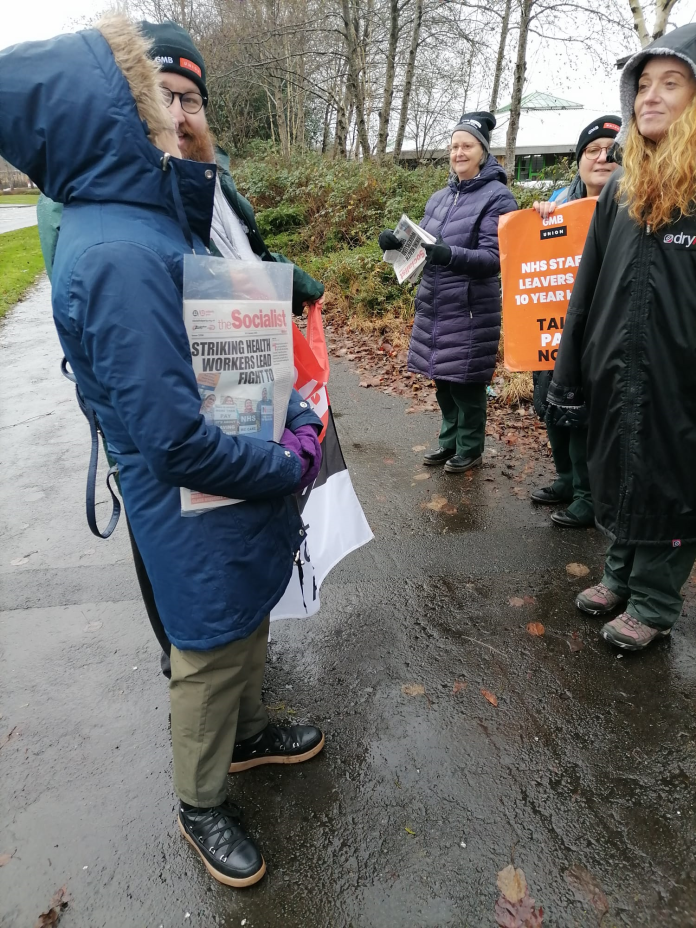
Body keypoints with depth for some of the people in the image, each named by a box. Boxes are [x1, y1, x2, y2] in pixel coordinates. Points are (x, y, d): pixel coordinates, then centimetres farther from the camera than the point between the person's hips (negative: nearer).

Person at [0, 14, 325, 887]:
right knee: (210, 655, 14)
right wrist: (290, 466, -17)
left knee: (247, 626, 27)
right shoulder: (118, 255, -28)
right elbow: (174, 439, -30)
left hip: (243, 497, 9)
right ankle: (201, 804, 42)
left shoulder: (148, 223, 3)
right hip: (201, 519, -8)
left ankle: (245, 733, 55)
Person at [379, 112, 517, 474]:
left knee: (466, 380, 1)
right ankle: (450, 440, 31)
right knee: (442, 378, 14)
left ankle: (470, 448, 19)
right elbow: (421, 240, 17)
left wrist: (451, 255, -31)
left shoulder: (498, 197, -7)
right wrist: (397, 240, -5)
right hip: (433, 302, 7)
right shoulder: (440, 197, 13)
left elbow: (493, 258, -15)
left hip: (471, 307, -7)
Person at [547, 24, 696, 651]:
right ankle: (621, 575, 37)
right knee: (618, 481, 16)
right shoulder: (622, 188, 9)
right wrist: (567, 380, 8)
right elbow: (587, 290, 9)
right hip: (614, 375, 5)